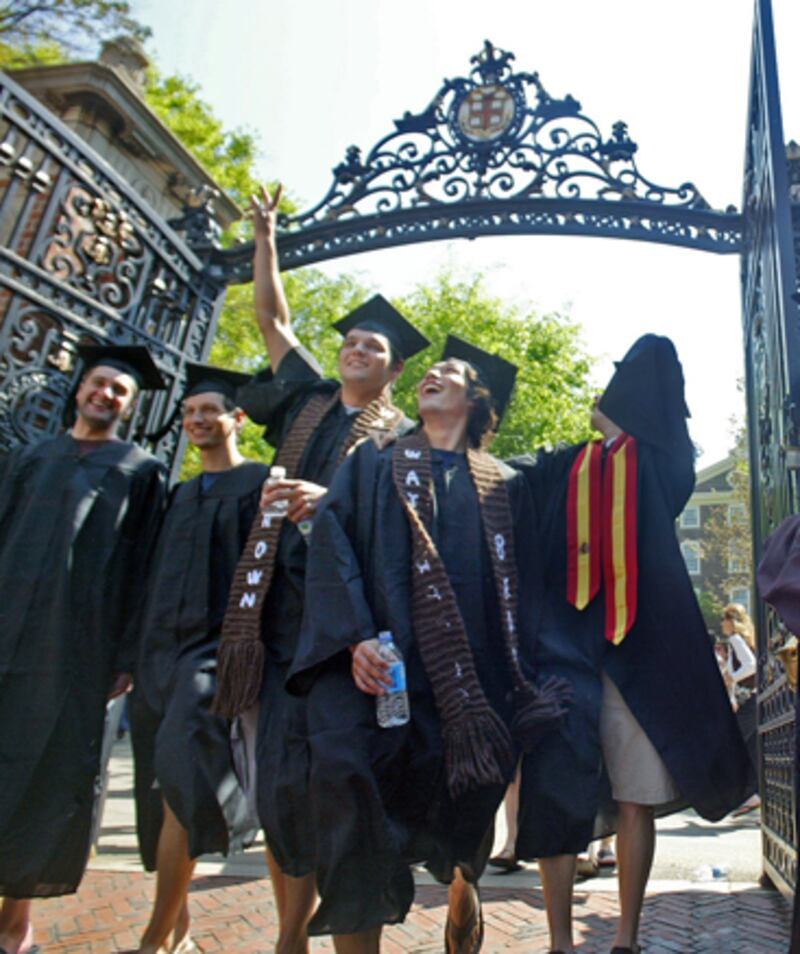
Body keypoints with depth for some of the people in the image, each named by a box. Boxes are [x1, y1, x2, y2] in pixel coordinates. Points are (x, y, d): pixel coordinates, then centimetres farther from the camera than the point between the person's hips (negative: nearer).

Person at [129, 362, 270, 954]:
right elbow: (160, 579, 20)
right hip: (165, 650, 7)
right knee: (166, 793, 11)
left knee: (180, 784, -13)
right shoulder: (181, 495, 19)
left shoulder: (260, 482, 0)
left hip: (218, 648, -7)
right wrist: (145, 656, 15)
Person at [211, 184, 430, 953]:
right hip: (280, 598, 4)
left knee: (305, 769, -5)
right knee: (277, 767, 6)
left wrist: (328, 500, -22)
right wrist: (266, 234, 27)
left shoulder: (400, 436, 6)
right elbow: (272, 318, 26)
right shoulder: (310, 399, 18)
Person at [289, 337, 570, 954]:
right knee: (351, 784, -18)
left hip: (470, 679, 1)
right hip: (379, 666, -1)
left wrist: (518, 674, -3)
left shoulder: (504, 486, 16)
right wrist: (354, 637, -14)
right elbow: (332, 545, 1)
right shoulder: (374, 465, 14)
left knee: (463, 813, 6)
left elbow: (524, 580, 9)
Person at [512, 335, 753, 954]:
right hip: (563, 645, 1)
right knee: (556, 799, -1)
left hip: (639, 647, -1)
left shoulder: (658, 464, 11)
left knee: (636, 800, 5)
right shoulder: (559, 468, 14)